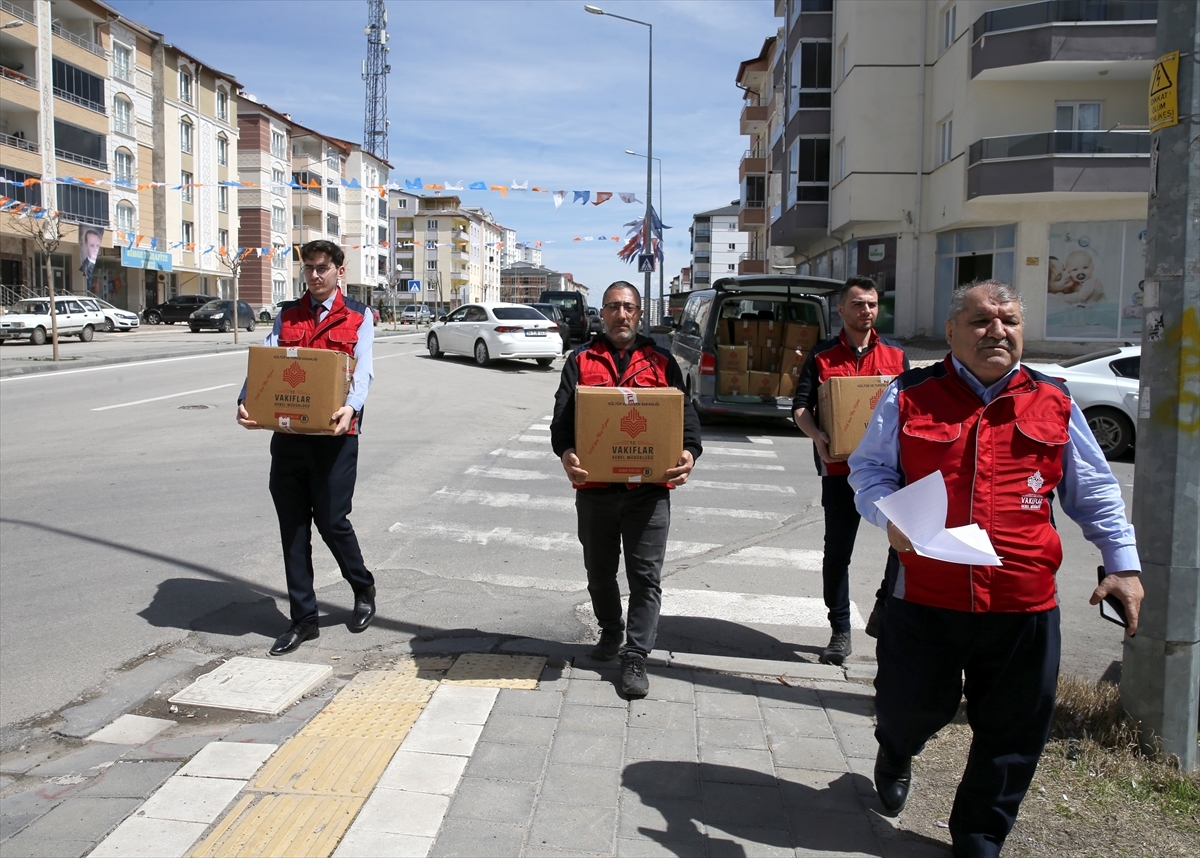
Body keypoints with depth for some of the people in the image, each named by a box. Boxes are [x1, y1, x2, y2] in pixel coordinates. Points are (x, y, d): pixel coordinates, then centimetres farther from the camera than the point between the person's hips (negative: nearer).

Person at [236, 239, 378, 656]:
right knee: (292, 525, 6)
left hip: (334, 433, -4)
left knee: (331, 520, -3)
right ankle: (303, 619, 17)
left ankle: (363, 589, 26)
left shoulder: (357, 316, 5)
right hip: (287, 431, 4)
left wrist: (351, 407, -30)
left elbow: (362, 369, -9)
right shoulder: (287, 316, 14)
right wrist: (246, 401, -18)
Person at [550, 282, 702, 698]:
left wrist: (689, 451, -19)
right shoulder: (581, 361, 8)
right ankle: (611, 632, 39)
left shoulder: (660, 362, 9)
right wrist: (565, 451, -24)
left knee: (646, 575, -1)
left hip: (649, 487, -1)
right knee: (600, 571, 16)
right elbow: (562, 415, -3)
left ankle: (635, 656, 7)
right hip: (595, 485, 1)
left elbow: (684, 412, 1)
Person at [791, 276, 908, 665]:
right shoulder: (822, 356, 6)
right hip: (840, 466, -1)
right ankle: (840, 632, 20)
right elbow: (801, 406, 1)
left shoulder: (895, 354, 12)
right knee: (837, 552, 6)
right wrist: (816, 435, -18)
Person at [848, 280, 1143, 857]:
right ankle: (894, 755, 50)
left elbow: (1095, 494, 14)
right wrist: (890, 516, -16)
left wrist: (1123, 564, 7)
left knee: (1011, 734, 10)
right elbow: (869, 468, 3)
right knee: (912, 705, 12)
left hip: (1024, 604, 2)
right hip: (925, 594, -1)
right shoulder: (910, 397, 2)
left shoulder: (1054, 404, 8)